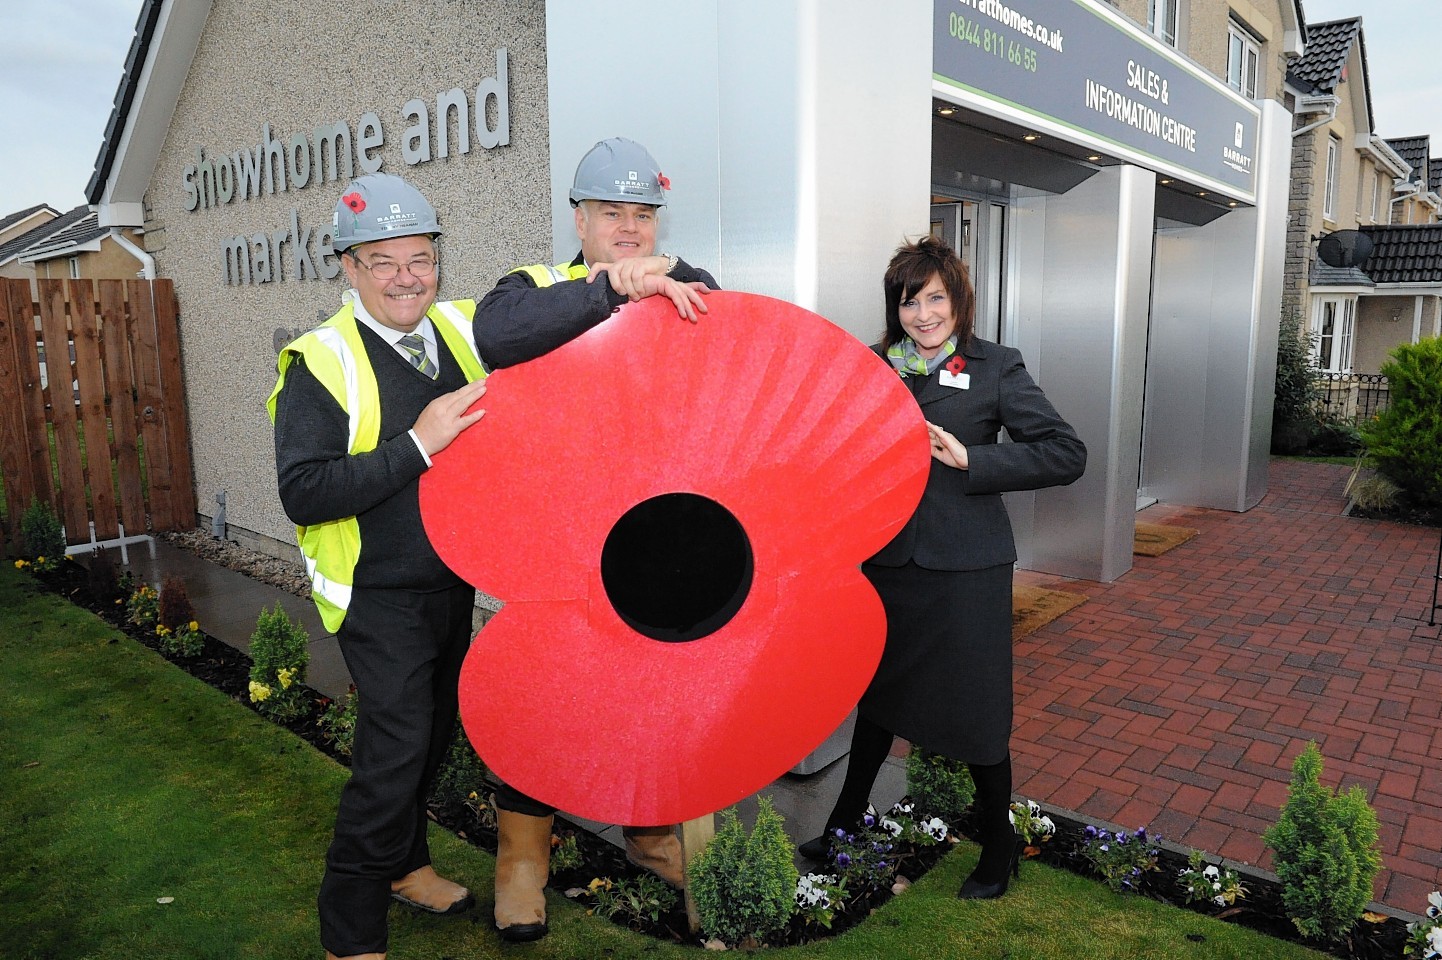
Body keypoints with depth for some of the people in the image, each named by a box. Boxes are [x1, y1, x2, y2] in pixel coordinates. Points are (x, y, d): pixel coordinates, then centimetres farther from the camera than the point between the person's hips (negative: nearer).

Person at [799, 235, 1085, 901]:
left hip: (963, 568, -3)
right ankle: (847, 819, 39)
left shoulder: (995, 369, -4)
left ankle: (998, 847, 31)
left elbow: (1066, 454, -9)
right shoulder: (875, 365, 7)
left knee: (974, 715, 7)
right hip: (887, 560, 4)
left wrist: (970, 459, -17)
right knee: (878, 694, 19)